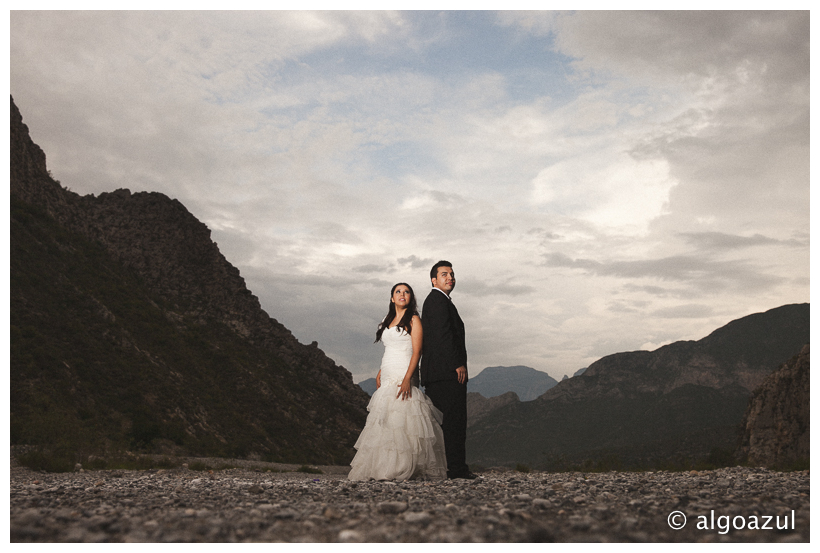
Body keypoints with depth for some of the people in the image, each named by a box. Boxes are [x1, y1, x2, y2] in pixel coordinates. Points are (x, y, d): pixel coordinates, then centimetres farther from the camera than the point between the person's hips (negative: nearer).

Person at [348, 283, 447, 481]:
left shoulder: (413, 320, -1)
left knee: (400, 421, -13)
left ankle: (402, 469, -10)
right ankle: (382, 468, 2)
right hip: (387, 379, 7)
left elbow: (416, 351, -10)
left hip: (404, 375, -7)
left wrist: (407, 378, -21)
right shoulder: (388, 322, 20)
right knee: (384, 422, 1)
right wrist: (379, 374, 14)